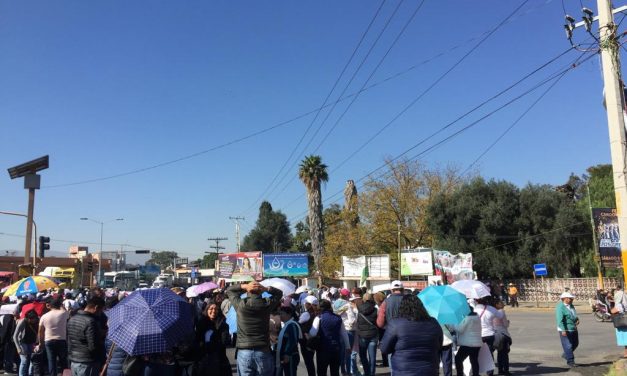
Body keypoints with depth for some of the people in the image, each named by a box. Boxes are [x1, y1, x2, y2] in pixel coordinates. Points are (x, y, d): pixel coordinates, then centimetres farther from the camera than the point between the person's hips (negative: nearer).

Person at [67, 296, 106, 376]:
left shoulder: (72, 319, 7)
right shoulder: (90, 321, -21)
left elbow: (69, 340, 15)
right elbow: (93, 346, -22)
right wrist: (103, 340, -5)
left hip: (74, 361, 9)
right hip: (87, 364, -9)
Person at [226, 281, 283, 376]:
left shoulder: (240, 304, -3)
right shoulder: (267, 304, -2)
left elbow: (229, 290, 15)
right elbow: (279, 293, 16)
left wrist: (244, 286, -1)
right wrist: (266, 289, -1)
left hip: (244, 352, 0)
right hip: (263, 352, 0)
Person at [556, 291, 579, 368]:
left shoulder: (571, 306, 11)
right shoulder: (560, 307, -17)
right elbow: (560, 320, -22)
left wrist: (577, 319, 4)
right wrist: (563, 330, -28)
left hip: (573, 329, 9)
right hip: (565, 330, -9)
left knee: (575, 344, 19)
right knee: (568, 346, -4)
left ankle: (565, 355, 37)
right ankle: (570, 361, 6)